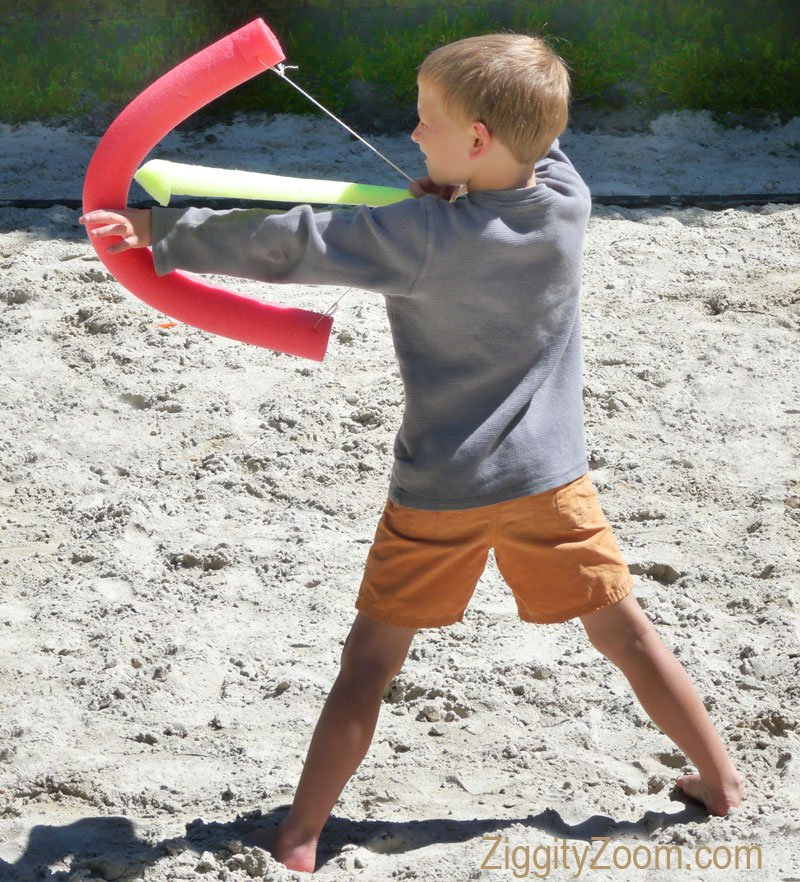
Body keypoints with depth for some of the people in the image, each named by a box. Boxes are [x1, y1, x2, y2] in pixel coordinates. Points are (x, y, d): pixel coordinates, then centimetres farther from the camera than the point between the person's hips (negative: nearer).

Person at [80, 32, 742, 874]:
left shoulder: (420, 238, -19)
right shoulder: (567, 200, -7)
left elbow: (283, 245, -18)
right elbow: (535, 151, 17)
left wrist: (158, 233, -11)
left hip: (438, 490, -3)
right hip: (548, 476, 3)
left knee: (368, 661, 6)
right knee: (625, 633, 16)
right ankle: (721, 779, 25)